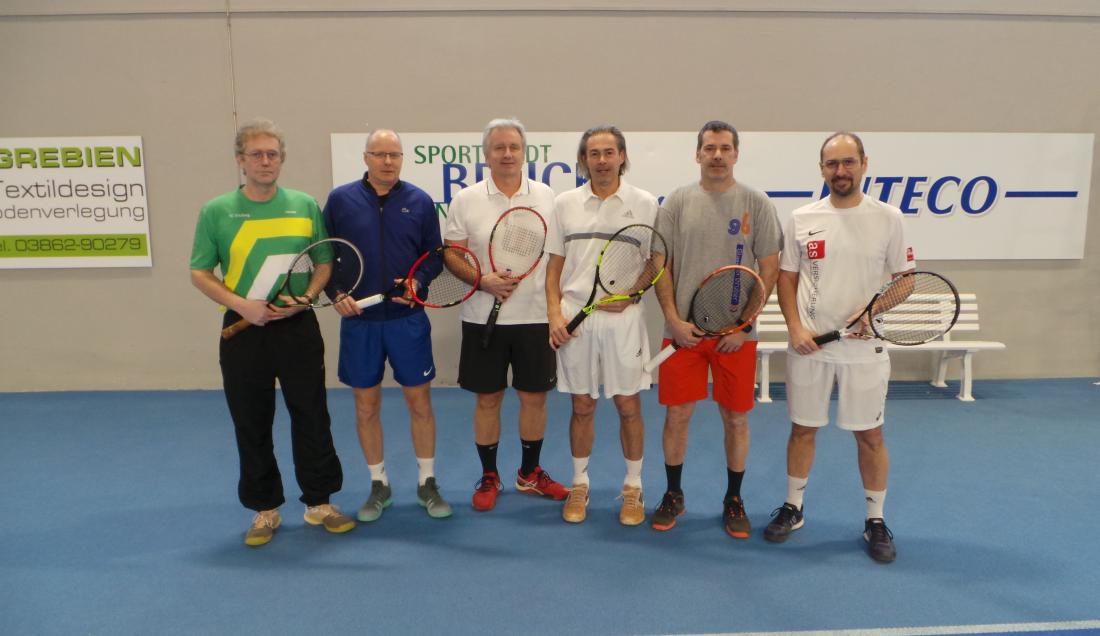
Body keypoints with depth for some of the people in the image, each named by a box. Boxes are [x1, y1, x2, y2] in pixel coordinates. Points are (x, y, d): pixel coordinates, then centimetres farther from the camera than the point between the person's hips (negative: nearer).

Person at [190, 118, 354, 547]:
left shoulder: (306, 205, 3)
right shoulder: (216, 211, 0)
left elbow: (324, 262, 8)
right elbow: (200, 273, 2)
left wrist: (306, 297, -10)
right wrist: (240, 304, -14)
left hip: (298, 326, 1)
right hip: (243, 329, 0)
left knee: (312, 416, 6)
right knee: (251, 424, 8)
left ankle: (319, 502, 22)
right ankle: (265, 509, 24)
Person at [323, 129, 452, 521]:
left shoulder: (420, 202, 2)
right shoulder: (340, 200, 1)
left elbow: (435, 255, 6)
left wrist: (417, 283, -12)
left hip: (408, 319, 0)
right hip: (358, 322, 1)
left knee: (419, 401, 5)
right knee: (366, 407, 8)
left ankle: (427, 483, 22)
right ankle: (379, 486, 26)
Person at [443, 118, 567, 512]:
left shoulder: (546, 196, 5)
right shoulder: (466, 201, 1)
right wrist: (482, 281, -16)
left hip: (536, 317, 1)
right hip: (483, 318, -1)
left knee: (534, 397, 9)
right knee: (487, 399, 7)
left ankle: (530, 474, 27)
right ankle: (489, 477, 24)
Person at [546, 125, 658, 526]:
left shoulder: (644, 203, 1)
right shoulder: (565, 203, 6)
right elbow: (555, 266, 8)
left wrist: (631, 295, -14)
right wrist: (554, 314, -2)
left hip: (623, 319, -1)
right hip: (575, 318, 1)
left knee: (629, 406, 5)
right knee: (582, 407, 10)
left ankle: (633, 489, 22)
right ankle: (579, 485, 25)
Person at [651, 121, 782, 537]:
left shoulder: (756, 203, 1)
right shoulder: (676, 202, 3)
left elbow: (769, 269, 0)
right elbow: (662, 266, 3)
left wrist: (744, 325, -7)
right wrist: (674, 320, -7)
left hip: (737, 334, 0)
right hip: (683, 329, 1)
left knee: (736, 419, 7)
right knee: (677, 415, 6)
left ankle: (734, 500, 25)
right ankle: (673, 495, 24)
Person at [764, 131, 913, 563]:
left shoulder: (888, 218, 0)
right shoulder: (801, 219, 2)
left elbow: (904, 278, 4)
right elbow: (786, 279, 6)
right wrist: (795, 327, -8)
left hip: (865, 348, -1)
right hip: (808, 346, 1)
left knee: (869, 434, 7)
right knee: (803, 429, 11)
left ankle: (875, 521, 24)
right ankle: (792, 508, 28)